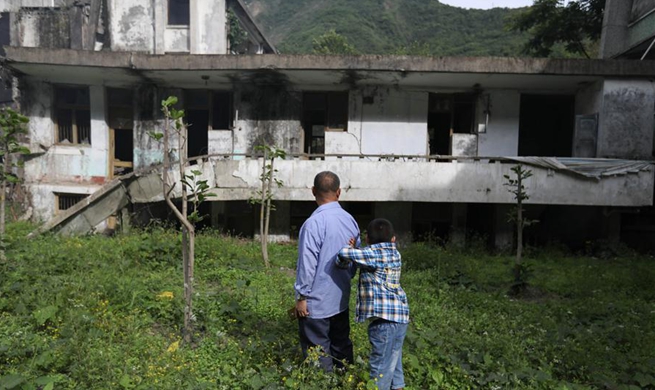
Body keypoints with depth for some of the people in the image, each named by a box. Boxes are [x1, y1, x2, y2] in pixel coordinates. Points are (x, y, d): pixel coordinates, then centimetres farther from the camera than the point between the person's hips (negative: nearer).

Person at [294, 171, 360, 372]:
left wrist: (301, 296, -9)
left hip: (316, 303, -7)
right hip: (341, 299, 7)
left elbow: (307, 264, -20)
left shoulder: (314, 222, -22)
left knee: (318, 354, 8)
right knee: (341, 346, 20)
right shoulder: (350, 220, 1)